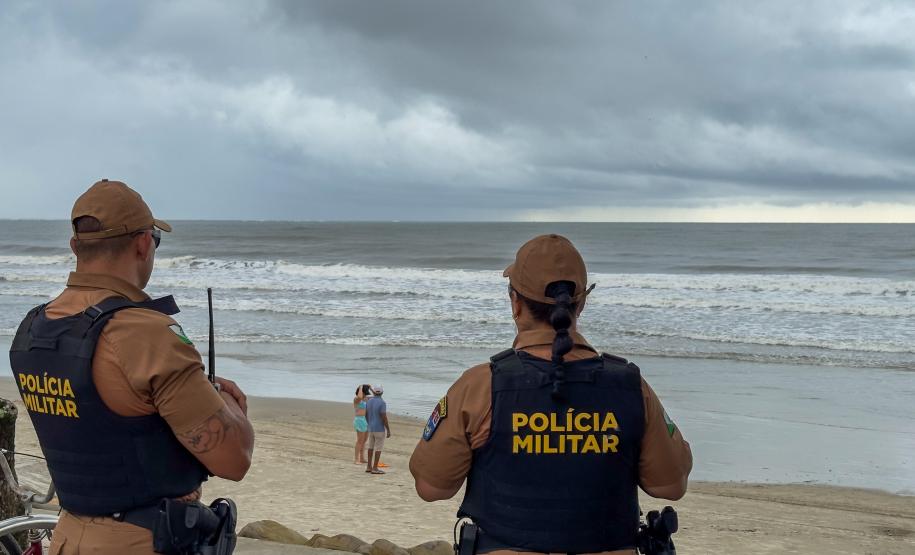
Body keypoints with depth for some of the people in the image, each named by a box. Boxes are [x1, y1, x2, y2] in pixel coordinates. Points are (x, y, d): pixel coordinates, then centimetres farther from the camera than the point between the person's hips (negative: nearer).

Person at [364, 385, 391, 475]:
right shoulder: (382, 403, -17)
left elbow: (366, 415, 11)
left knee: (371, 447, 16)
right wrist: (388, 430, -14)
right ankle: (375, 468, -1)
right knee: (379, 448, -1)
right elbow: (384, 418, -21)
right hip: (380, 429, -7)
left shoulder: (369, 401, 4)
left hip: (371, 428, 7)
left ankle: (369, 466, 19)